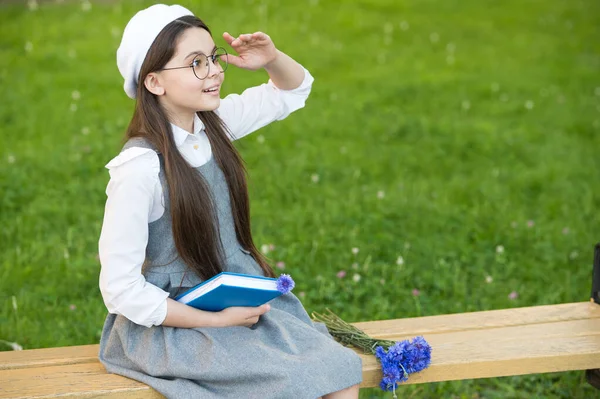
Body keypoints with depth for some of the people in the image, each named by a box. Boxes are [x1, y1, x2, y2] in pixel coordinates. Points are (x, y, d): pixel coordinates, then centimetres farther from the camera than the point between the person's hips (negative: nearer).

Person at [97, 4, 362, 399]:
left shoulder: (212, 124, -1)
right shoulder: (139, 169, -20)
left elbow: (293, 90, 16)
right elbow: (121, 289, -19)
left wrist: (271, 58, -7)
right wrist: (216, 320, -17)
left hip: (241, 301, 7)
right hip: (171, 321, -6)